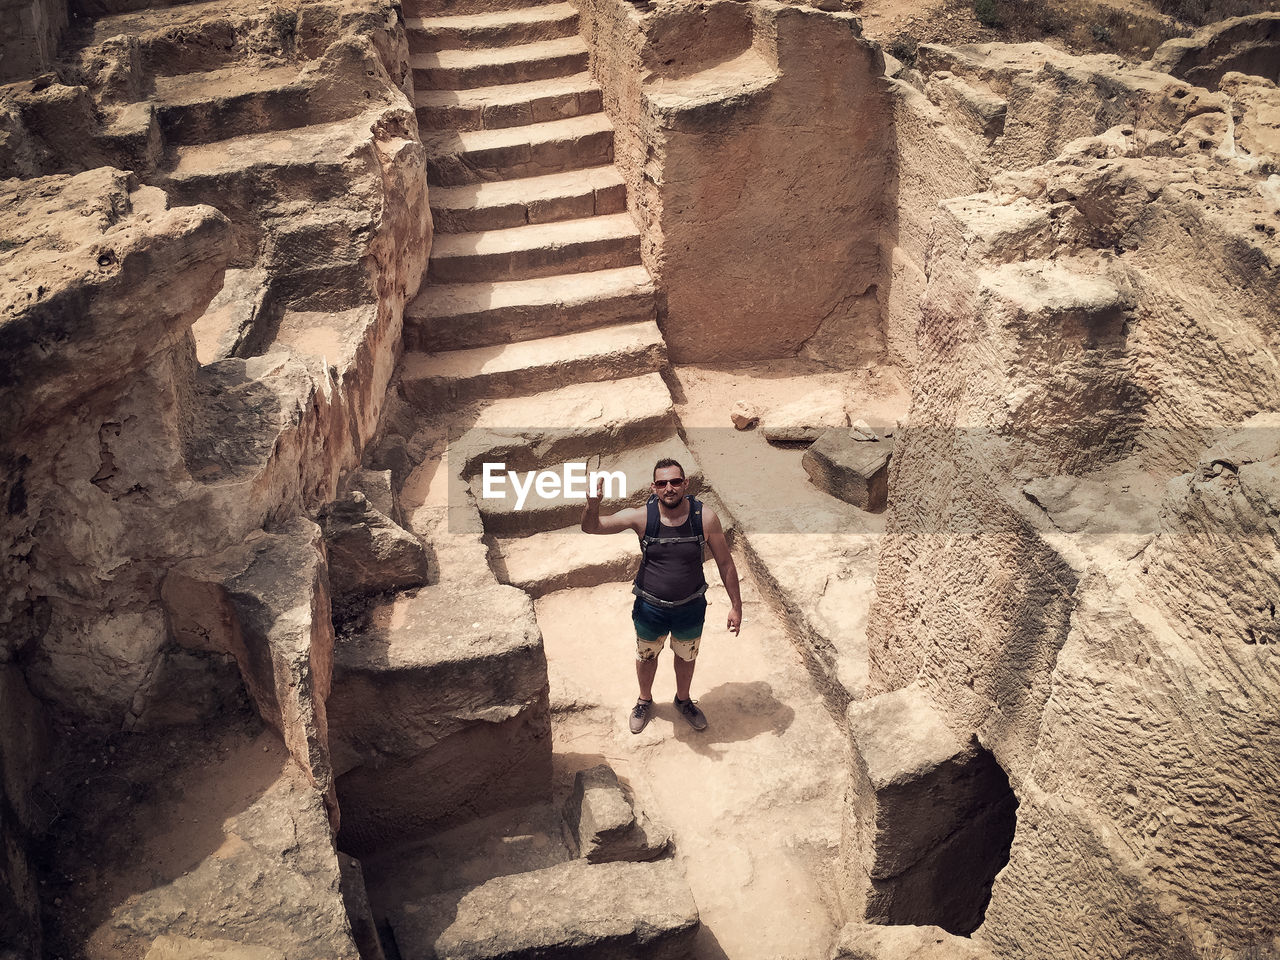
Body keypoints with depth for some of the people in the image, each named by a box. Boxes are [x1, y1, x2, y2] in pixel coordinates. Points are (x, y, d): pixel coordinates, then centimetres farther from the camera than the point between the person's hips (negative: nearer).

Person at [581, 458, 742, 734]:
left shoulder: (705, 517, -21)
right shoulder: (642, 517, -22)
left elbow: (725, 563, -10)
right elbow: (592, 527, -22)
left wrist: (736, 605, -6)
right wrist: (593, 505, -45)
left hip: (691, 607, 1)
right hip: (650, 607, 0)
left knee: (686, 657, 25)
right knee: (647, 656, 24)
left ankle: (683, 700, 55)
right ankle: (645, 701, 54)